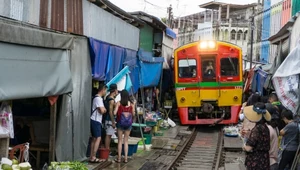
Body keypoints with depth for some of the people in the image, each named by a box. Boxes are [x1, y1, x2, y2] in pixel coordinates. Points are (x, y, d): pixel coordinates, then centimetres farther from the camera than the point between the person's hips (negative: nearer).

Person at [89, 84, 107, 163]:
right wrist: (104, 110, -1)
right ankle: (93, 157, -11)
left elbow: (102, 109, 20)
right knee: (98, 138, -10)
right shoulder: (98, 99, -16)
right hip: (96, 121, -10)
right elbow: (102, 111, -21)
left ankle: (91, 157, 11)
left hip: (95, 121, 10)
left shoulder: (97, 98, 17)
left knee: (94, 139, 10)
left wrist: (104, 109, -1)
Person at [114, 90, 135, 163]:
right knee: (126, 141, 10)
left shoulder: (119, 103, -5)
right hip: (128, 123, 2)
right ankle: (126, 158, 9)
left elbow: (114, 112, -10)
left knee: (120, 141, 7)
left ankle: (119, 158, 9)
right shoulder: (131, 104, 0)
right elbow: (133, 114, 5)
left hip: (120, 122, -2)